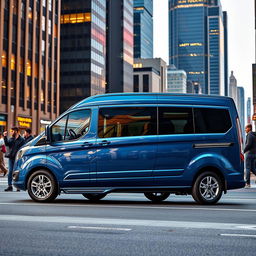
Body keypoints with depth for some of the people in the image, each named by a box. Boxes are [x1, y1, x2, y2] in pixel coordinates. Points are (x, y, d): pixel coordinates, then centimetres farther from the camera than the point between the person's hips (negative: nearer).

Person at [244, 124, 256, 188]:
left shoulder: (250, 135, -12)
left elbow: (248, 144, -21)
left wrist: (244, 151, -11)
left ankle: (247, 183, -4)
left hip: (249, 153, -9)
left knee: (247, 168, -5)